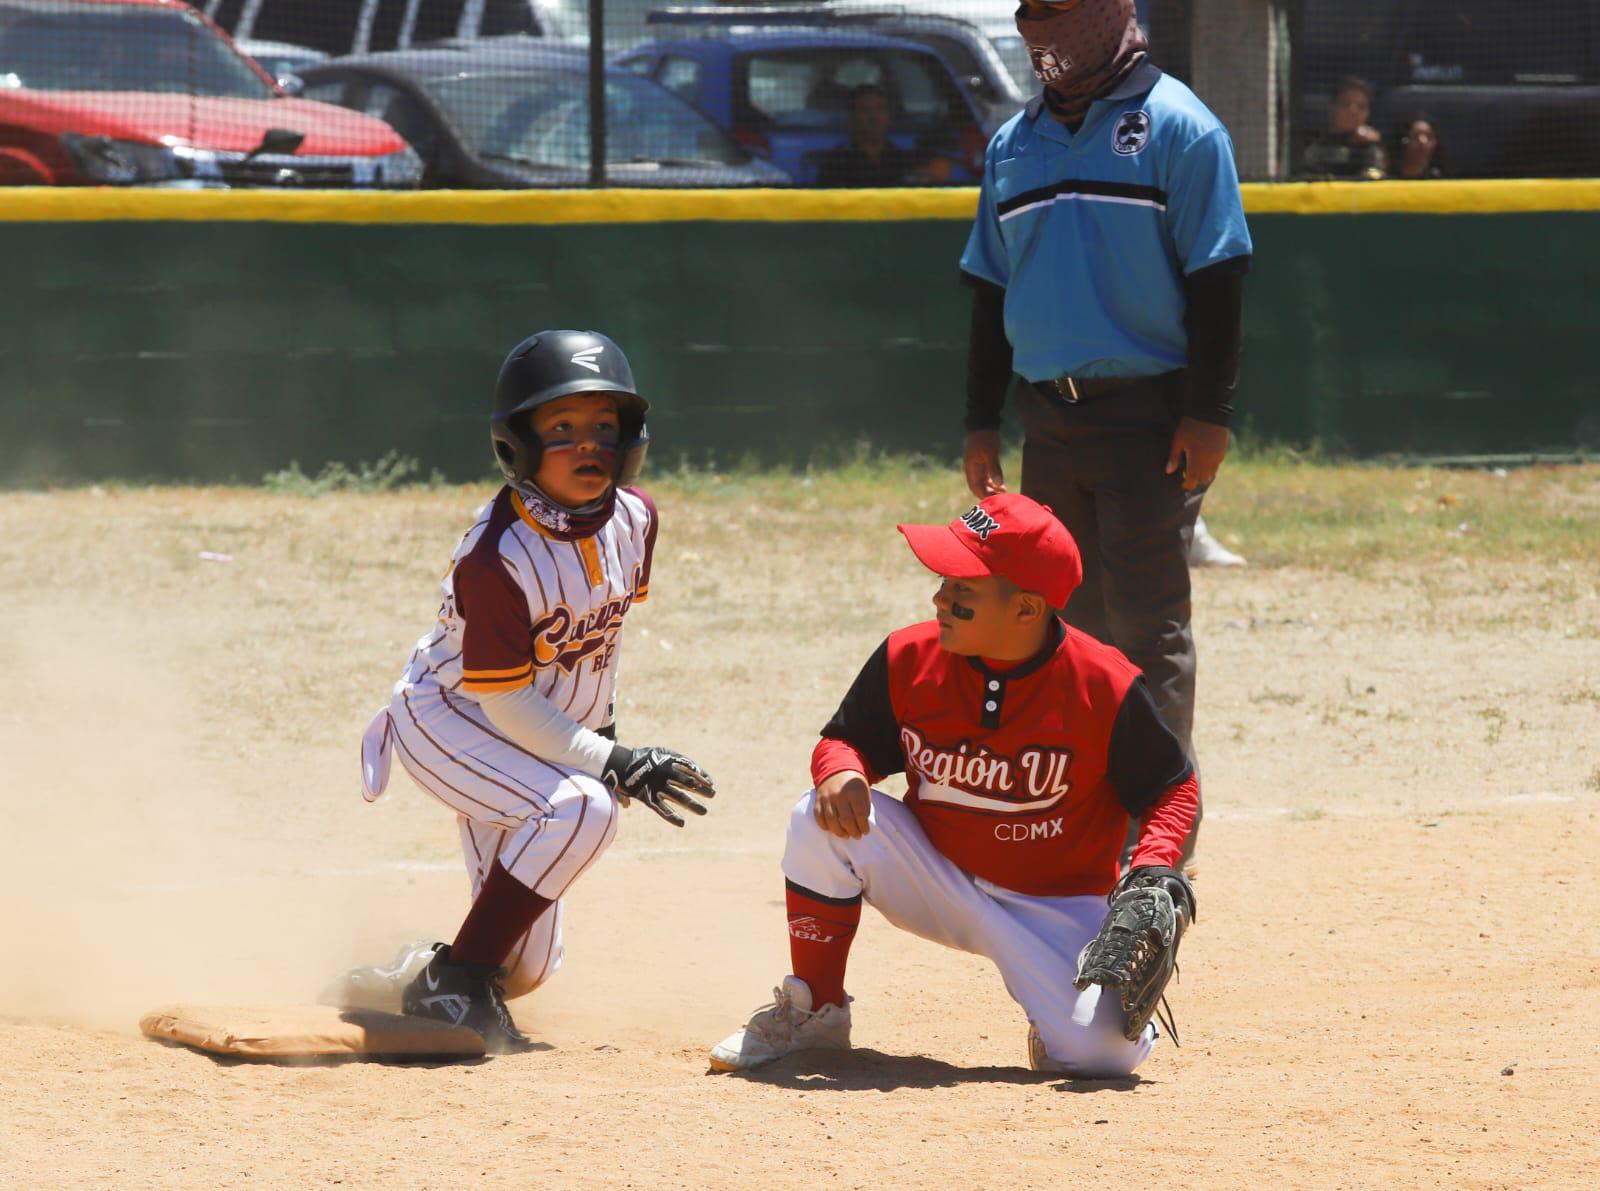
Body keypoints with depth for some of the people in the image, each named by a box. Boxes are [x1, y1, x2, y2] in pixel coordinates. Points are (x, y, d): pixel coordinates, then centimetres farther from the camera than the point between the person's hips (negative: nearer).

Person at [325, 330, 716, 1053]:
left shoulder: (633, 518, -7)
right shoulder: (497, 558, -28)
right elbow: (507, 702, -26)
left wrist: (599, 722, 16)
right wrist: (611, 765, -29)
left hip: (549, 735, 7)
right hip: (447, 719, -7)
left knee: (525, 967, 3)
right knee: (580, 807, -33)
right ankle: (451, 983, -22)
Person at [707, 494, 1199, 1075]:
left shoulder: (1105, 687, -19)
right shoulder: (909, 659, -11)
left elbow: (1172, 787, -6)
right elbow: (846, 739, 2)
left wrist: (1152, 872, -25)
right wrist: (840, 770, -23)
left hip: (1058, 910, -3)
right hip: (936, 883, 3)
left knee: (1103, 1050, -28)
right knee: (822, 819, -22)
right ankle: (813, 1012, -3)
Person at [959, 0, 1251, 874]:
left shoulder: (1175, 127, -5)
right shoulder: (1015, 142, 14)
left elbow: (1216, 281, -8)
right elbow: (993, 291, 18)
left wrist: (1207, 415, -15)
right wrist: (980, 425, 13)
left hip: (1149, 416, -6)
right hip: (1050, 421, 6)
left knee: (1147, 628, -8)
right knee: (1063, 627, 9)